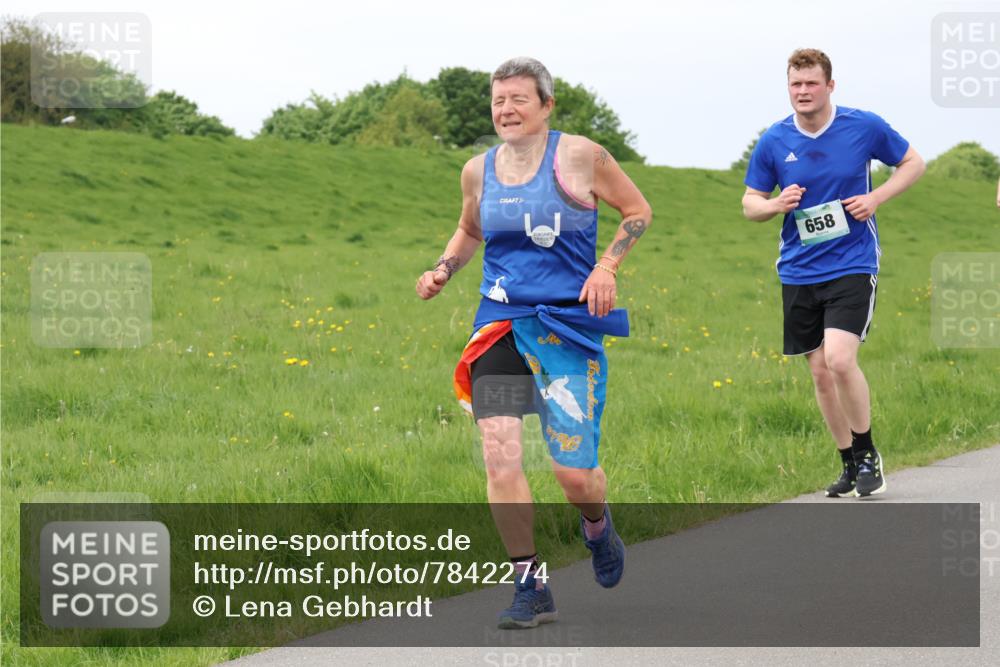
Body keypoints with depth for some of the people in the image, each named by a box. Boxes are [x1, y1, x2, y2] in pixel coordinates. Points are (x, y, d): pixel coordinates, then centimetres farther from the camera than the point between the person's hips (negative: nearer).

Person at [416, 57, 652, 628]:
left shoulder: (579, 156, -5)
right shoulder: (479, 171, 8)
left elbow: (638, 211, 6)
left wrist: (607, 266, -8)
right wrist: (444, 269, 8)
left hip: (570, 325, -3)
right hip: (500, 324, 3)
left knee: (574, 471, -4)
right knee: (500, 453, -16)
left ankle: (597, 525, 35)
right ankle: (531, 587, -7)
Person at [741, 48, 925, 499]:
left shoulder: (864, 127, -5)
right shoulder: (773, 142, 0)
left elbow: (913, 163, 9)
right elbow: (750, 204, 9)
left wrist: (876, 197, -8)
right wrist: (776, 204, -14)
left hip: (852, 266, -3)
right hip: (799, 272, 3)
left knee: (840, 360, -20)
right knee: (820, 372, 6)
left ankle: (867, 453, 1)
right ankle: (850, 465, 22)